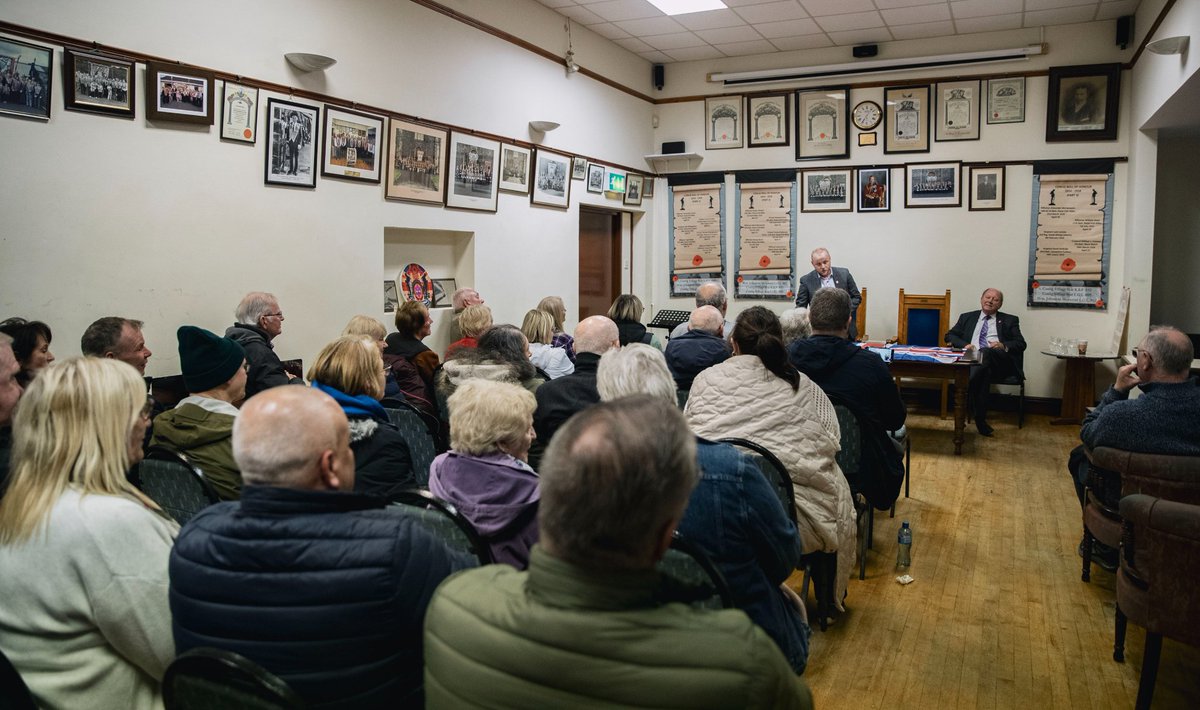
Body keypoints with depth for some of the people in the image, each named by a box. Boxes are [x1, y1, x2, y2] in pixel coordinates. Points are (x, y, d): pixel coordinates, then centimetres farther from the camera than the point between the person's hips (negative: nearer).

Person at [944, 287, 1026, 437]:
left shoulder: (1010, 320, 24)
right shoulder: (967, 317, 29)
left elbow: (1021, 344, 14)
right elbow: (950, 335, 22)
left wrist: (1003, 345, -9)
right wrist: (964, 344, -1)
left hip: (1000, 362, -1)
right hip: (972, 359, 1)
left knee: (985, 353, -38)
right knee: (984, 372, -38)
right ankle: (980, 418, -42)